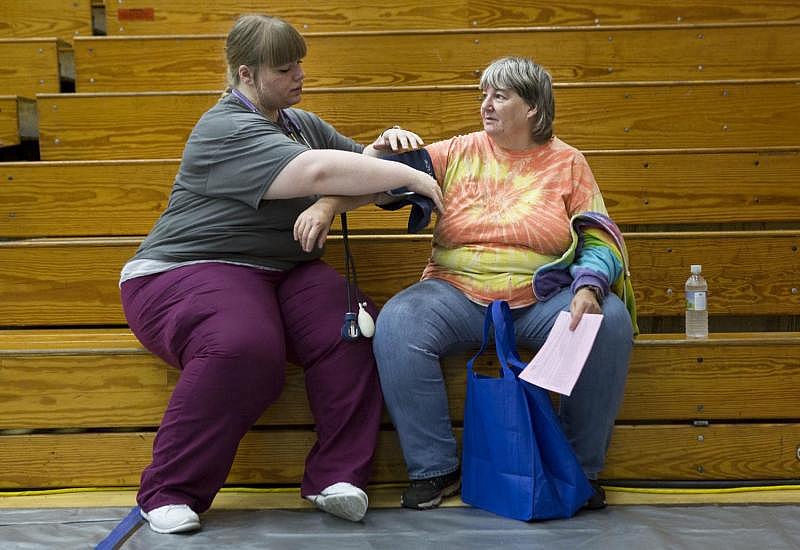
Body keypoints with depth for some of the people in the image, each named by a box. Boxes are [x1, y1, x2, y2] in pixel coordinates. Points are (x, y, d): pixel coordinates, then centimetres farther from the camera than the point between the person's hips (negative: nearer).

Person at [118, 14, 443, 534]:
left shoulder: (302, 123, 16)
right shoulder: (228, 131, -13)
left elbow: (356, 171, 13)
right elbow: (319, 171, -27)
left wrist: (382, 149, -11)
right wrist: (411, 177, -23)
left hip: (281, 273, 7)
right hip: (188, 271, -7)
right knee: (243, 349, -37)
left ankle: (337, 476, -14)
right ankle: (170, 491, -19)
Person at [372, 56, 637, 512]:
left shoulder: (567, 162, 8)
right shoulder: (458, 154, 11)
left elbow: (600, 240, 2)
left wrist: (588, 287, -18)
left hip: (543, 299, 0)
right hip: (460, 294, 1)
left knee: (611, 322, -28)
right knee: (396, 325, -27)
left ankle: (583, 468, -9)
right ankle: (435, 469, -13)